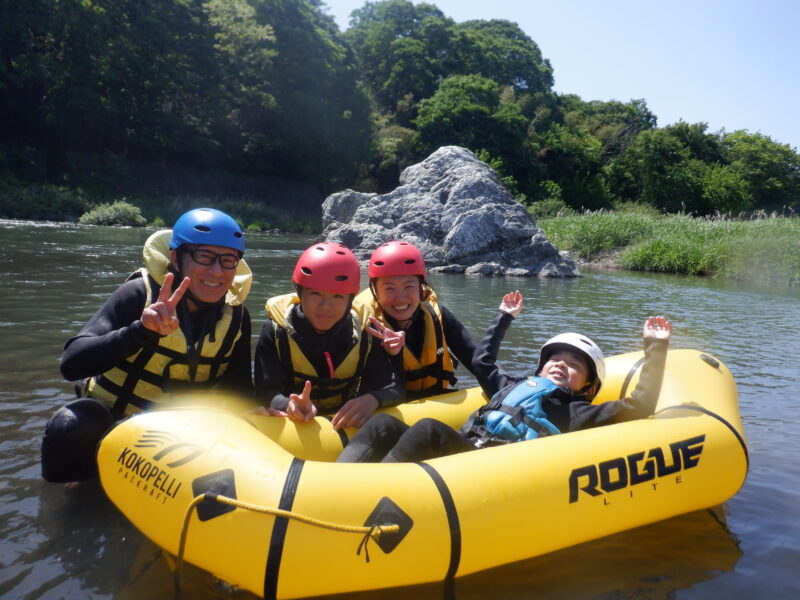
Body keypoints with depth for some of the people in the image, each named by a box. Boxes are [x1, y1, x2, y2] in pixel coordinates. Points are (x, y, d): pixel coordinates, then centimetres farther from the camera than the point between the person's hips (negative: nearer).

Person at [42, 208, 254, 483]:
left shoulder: (235, 317, -8)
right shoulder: (140, 293, -19)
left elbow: (239, 391, -3)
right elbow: (71, 364, -30)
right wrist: (142, 331, -44)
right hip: (110, 416, -5)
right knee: (72, 426, -34)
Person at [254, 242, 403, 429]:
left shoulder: (363, 336, -4)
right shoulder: (277, 331, -8)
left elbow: (395, 389, -9)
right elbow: (265, 391, -15)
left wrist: (371, 400, -32)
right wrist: (289, 405, -38)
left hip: (346, 426, 3)